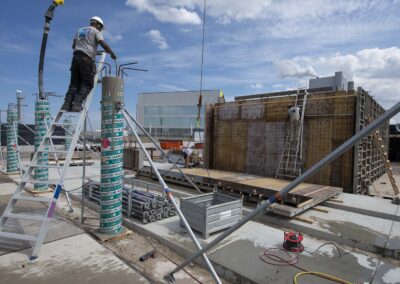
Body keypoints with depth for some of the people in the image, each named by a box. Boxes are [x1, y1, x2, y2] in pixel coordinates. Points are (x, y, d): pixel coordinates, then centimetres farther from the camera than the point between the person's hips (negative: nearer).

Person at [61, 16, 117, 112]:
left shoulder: (80, 30, 26)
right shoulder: (96, 31, 8)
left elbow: (73, 45, 24)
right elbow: (103, 44, -7)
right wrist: (112, 53, 4)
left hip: (76, 57, 6)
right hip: (87, 59, -6)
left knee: (74, 84, 6)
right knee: (87, 84, -4)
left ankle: (67, 104, -4)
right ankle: (77, 104, -18)